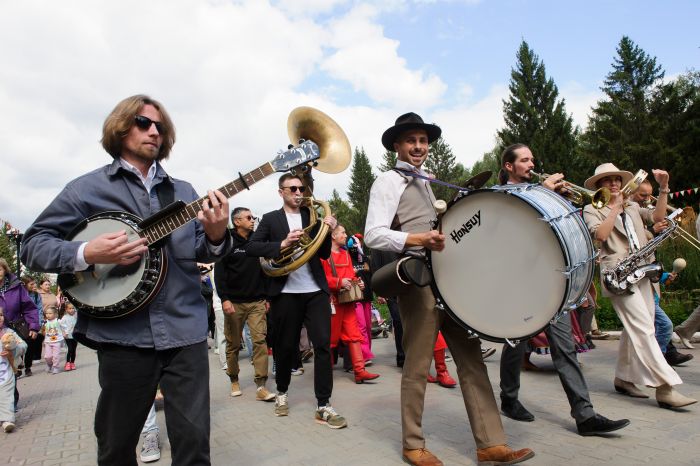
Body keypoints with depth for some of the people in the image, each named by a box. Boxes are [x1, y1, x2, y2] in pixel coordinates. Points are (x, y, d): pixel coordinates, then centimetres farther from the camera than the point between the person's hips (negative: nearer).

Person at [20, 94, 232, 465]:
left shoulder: (183, 192, 12)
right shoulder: (87, 188, 3)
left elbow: (202, 253, 11)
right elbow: (33, 245, 2)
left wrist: (216, 236, -12)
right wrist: (87, 254, -17)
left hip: (185, 330, 2)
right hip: (122, 334, -2)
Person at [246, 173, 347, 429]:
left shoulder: (312, 216, 12)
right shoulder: (270, 219, 7)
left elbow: (324, 254, 8)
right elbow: (251, 248, -5)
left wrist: (327, 231, -9)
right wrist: (283, 243, -16)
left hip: (316, 291, 2)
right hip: (285, 292, -1)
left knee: (323, 345, -4)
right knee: (285, 346, 9)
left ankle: (323, 406, 3)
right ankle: (282, 392, 33)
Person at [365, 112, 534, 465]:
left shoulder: (424, 182, 22)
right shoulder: (387, 181, -3)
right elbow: (373, 235, -16)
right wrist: (418, 239, -28)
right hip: (416, 280, -8)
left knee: (471, 358, 4)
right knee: (417, 366, 1)